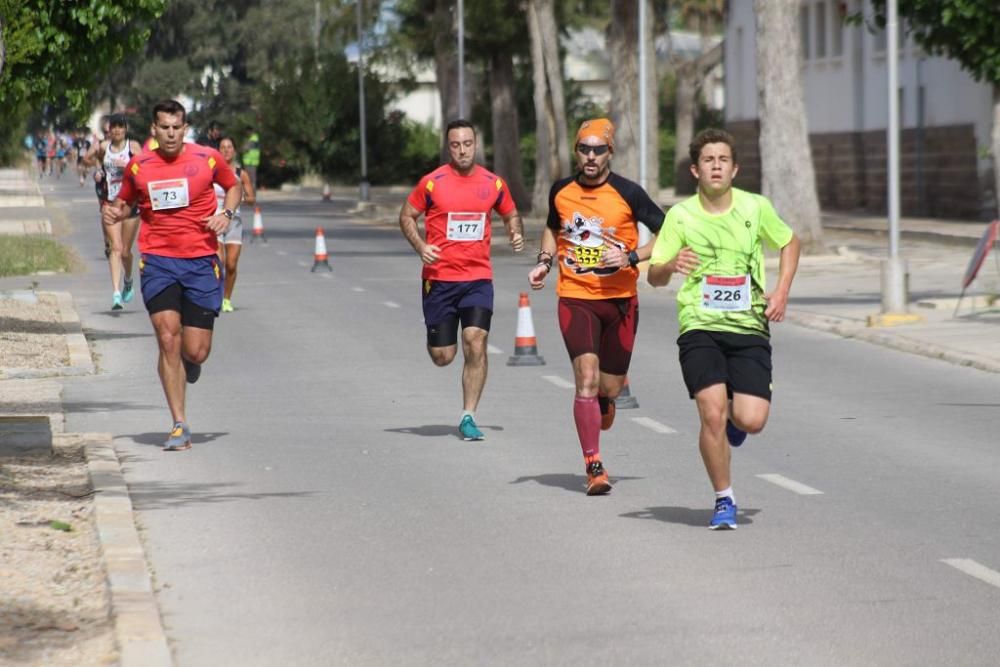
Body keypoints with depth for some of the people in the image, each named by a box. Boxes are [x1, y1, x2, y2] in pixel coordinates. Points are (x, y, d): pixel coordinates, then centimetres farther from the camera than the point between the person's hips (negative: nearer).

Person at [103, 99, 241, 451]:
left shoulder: (208, 158, 1)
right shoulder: (138, 166, 3)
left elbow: (233, 185, 19)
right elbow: (126, 202, 19)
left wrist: (225, 213, 0)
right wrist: (116, 213, -4)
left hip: (201, 260, 0)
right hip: (157, 260, 0)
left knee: (196, 352, -3)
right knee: (168, 337, -14)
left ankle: (188, 361, 38)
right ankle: (179, 425, -6)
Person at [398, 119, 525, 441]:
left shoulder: (493, 183, 4)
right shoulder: (432, 182, -4)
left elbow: (511, 214, 20)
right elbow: (406, 216, 5)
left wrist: (516, 234, -2)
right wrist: (420, 247, -11)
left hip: (478, 278, 1)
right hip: (439, 278, -1)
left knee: (476, 344, -14)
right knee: (442, 356, 2)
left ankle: (468, 417, -4)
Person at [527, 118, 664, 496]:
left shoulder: (627, 193, -7)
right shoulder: (561, 192, 3)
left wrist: (631, 257, -17)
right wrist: (545, 262, 6)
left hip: (620, 299, 0)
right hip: (575, 298, 1)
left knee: (609, 386, 7)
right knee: (586, 377, -16)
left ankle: (604, 399, 48)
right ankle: (593, 466, -10)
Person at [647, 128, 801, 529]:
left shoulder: (756, 208, 3)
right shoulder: (680, 216, -1)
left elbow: (789, 242, 21)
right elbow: (654, 277, 1)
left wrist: (782, 292, 7)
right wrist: (671, 265, -23)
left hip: (750, 328, 1)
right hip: (699, 328, -1)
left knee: (752, 421, -11)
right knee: (712, 413, -17)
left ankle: (735, 419, 29)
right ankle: (724, 500, 2)